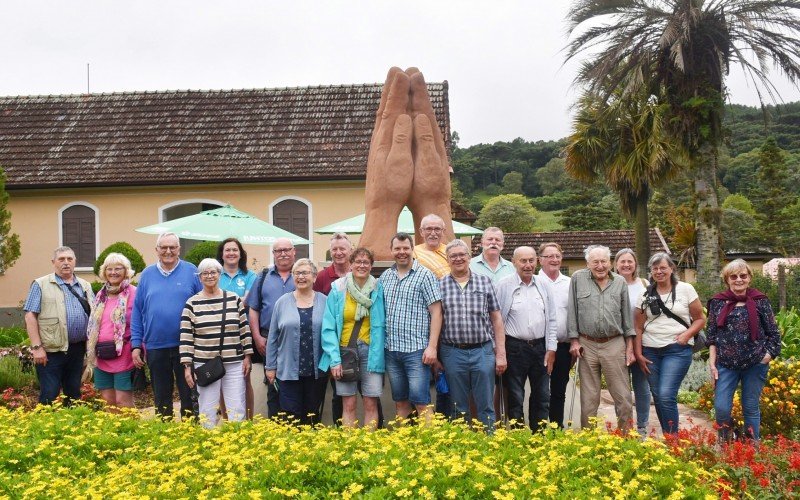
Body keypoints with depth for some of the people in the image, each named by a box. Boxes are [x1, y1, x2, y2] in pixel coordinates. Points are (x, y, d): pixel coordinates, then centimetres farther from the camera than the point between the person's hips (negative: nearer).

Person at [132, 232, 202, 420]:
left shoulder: (191, 271, -1)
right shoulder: (147, 274, 6)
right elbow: (137, 312, 7)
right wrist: (136, 345, 2)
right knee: (161, 399, 13)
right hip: (155, 347, 2)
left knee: (189, 397, 6)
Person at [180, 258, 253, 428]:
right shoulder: (192, 303, 0)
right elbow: (186, 337, -1)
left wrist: (247, 357, 2)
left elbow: (245, 329, 6)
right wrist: (187, 366, -6)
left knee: (237, 408, 3)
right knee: (207, 410, 6)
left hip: (234, 364, 1)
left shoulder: (234, 299, 4)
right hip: (205, 364, -1)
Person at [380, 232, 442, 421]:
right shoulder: (384, 277, 11)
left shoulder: (424, 275, -5)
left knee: (421, 402, -5)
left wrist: (432, 346, -14)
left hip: (416, 349, -5)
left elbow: (436, 312, -8)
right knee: (400, 402, 13)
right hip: (391, 349, 5)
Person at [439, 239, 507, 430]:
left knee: (485, 406, 5)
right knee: (459, 407, 9)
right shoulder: (440, 285, 5)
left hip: (483, 351, 0)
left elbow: (496, 319, 6)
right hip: (453, 353, 0)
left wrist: (501, 353, 1)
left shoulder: (484, 282, 6)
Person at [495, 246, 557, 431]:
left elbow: (551, 320, 11)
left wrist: (551, 349, 4)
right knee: (515, 398, 3)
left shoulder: (543, 286, 9)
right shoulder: (504, 285, -6)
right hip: (515, 348, -5)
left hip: (540, 347, 5)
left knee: (542, 397, 11)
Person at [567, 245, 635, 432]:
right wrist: (574, 340, -1)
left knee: (623, 397, 2)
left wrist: (630, 347, 6)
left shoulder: (620, 282, 7)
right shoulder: (578, 279, 2)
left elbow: (627, 316, 10)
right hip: (587, 345, -1)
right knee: (589, 398, 6)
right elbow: (572, 311, 4)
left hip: (614, 344, 1)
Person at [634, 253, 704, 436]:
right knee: (657, 397, 7)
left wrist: (686, 334, -13)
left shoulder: (686, 289, 1)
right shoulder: (646, 295, 8)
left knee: (666, 395, -16)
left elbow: (700, 319, 4)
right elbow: (638, 327, 9)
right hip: (650, 351, 4)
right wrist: (638, 354, 2)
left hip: (677, 350, -3)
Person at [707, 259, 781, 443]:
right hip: (726, 365, 1)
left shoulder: (760, 301, 0)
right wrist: (712, 363, 0)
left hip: (755, 364, -1)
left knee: (751, 408, 9)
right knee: (721, 408, -5)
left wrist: (767, 357, -6)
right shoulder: (718, 302, 4)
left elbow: (774, 333, 3)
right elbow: (712, 335, 6)